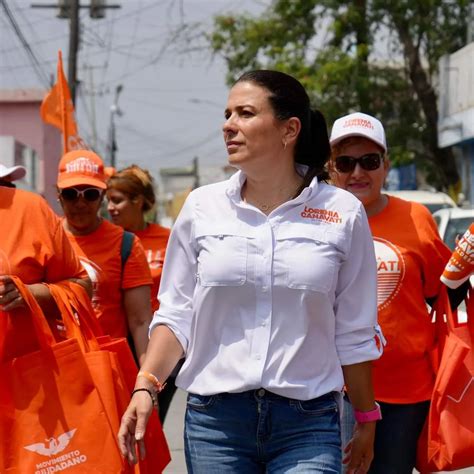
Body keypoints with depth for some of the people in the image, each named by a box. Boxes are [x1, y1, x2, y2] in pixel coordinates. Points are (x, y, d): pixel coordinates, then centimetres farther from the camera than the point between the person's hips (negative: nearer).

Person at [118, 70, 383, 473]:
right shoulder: (202, 207, 4)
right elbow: (176, 314, 8)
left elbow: (353, 333, 6)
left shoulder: (343, 213, 0)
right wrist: (146, 386, -5)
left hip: (307, 424, -1)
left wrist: (367, 419, 11)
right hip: (214, 418, 2)